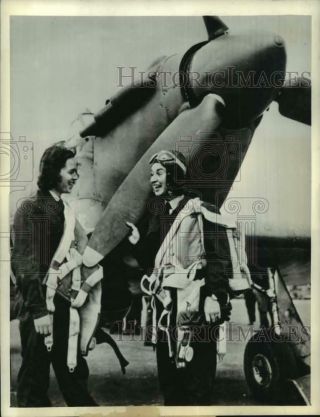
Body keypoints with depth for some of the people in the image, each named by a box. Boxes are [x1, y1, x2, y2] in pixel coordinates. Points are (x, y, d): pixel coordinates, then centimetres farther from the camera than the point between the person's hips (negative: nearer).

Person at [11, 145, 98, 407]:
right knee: (35, 378, 8)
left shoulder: (63, 208, 11)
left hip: (64, 306, 7)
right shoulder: (31, 209, -11)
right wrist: (39, 311, -18)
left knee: (75, 374, 16)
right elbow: (24, 264, -16)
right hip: (42, 309, -7)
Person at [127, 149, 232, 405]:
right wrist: (138, 243, 0)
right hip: (164, 305, 7)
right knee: (167, 373, 15)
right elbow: (151, 264, 16)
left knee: (197, 377, -1)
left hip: (195, 306, -6)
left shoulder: (202, 213, -4)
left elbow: (220, 258, -10)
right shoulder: (157, 217, 15)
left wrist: (215, 297, -18)